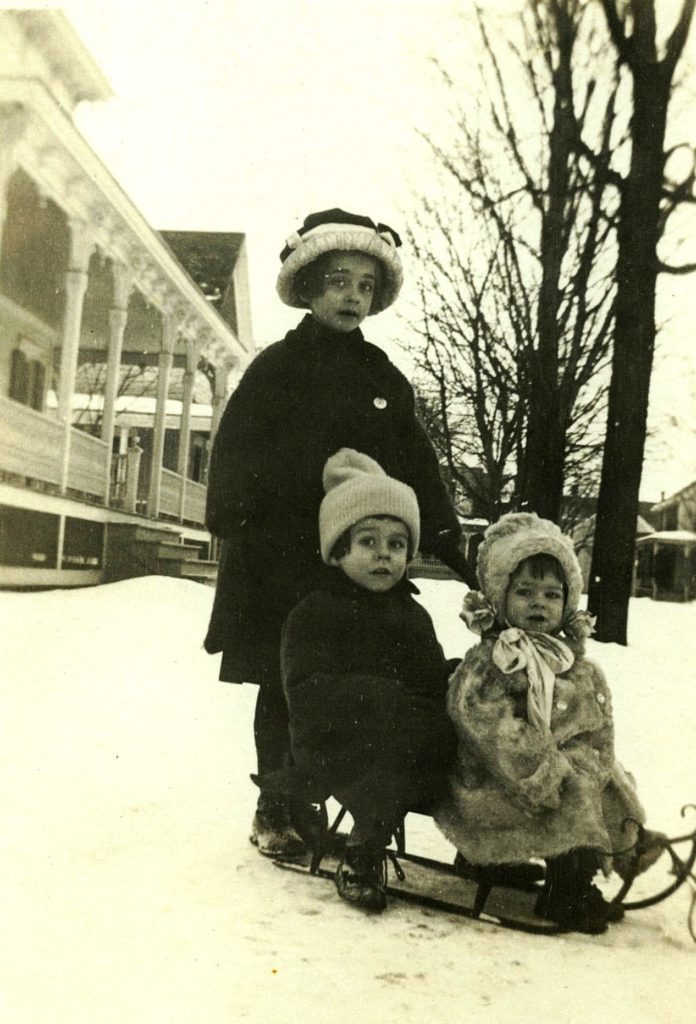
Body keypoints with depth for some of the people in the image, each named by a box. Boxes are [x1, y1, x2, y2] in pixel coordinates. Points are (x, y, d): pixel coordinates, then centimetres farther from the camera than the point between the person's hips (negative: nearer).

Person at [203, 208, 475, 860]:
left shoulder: (384, 378, 13)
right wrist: (234, 534, -16)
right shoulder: (278, 367, 2)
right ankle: (276, 811, 20)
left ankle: (303, 808, 18)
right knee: (283, 689, 4)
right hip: (280, 561, -3)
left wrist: (450, 546, 3)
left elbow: (418, 469, 10)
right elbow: (234, 460, -5)